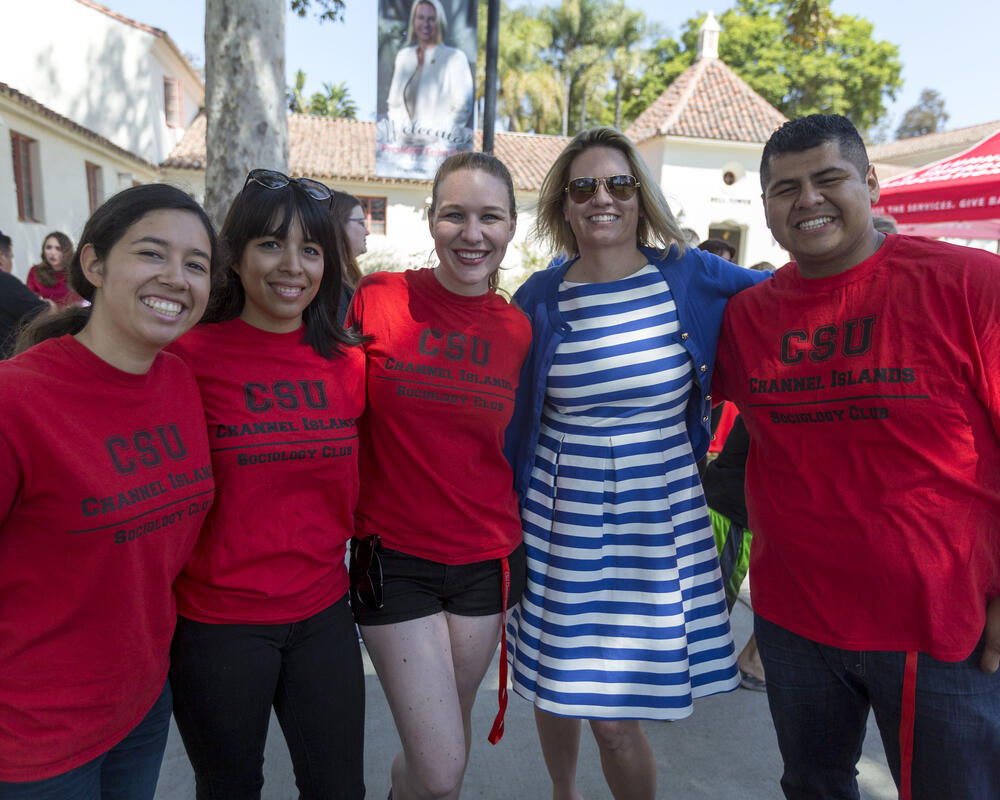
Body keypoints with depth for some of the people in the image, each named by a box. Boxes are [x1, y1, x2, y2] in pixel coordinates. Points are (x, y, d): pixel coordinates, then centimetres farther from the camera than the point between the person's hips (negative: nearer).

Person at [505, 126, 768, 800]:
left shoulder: (690, 276, -3)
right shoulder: (540, 298, -1)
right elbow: (515, 417, 6)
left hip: (659, 523, -1)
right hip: (561, 522, 2)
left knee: (616, 716, 4)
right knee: (555, 694, 18)